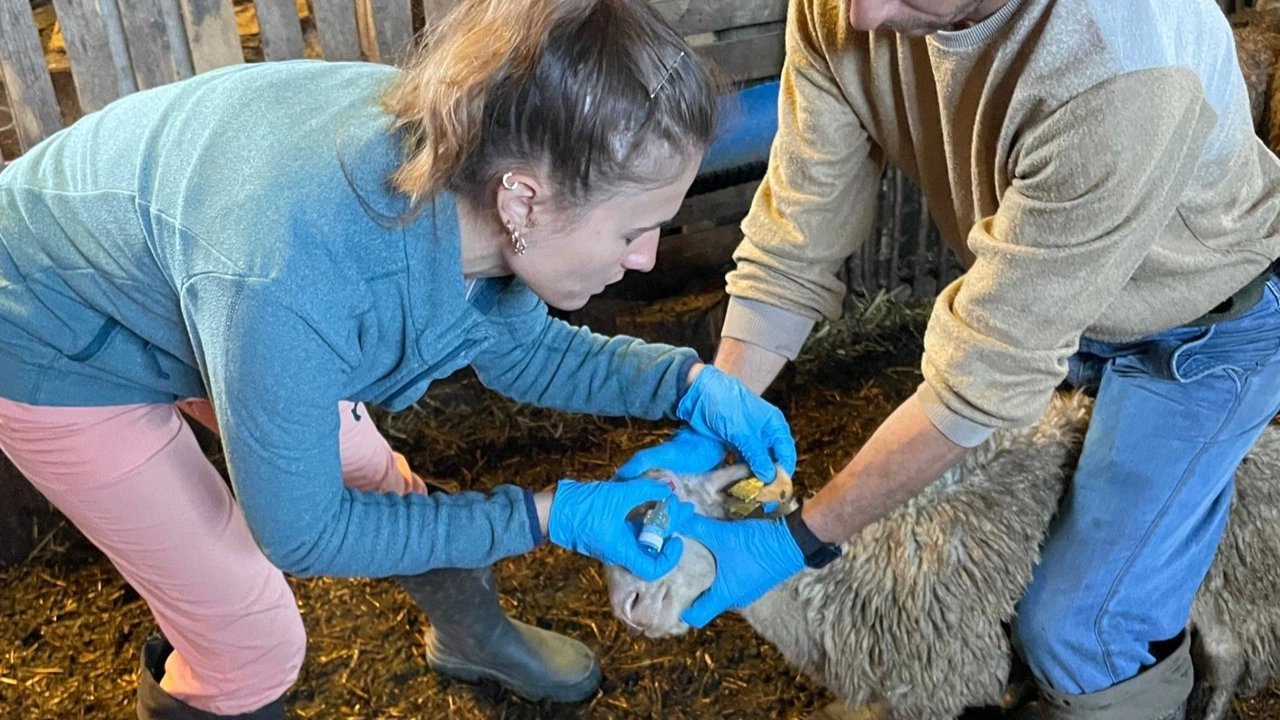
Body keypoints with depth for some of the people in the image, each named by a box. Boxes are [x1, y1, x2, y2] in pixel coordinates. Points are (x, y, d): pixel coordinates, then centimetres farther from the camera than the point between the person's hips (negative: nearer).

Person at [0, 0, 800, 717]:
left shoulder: (471, 150, -24)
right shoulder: (291, 278, -45)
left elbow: (516, 345, -4)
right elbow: (299, 532, -27)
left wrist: (690, 382, -16)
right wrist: (551, 516, -28)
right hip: (64, 347, -5)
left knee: (374, 475, 16)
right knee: (254, 645, 0)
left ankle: (476, 634, 45)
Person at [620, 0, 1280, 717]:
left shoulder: (1123, 66, -42)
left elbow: (987, 370, -35)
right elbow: (796, 239, -16)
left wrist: (795, 545, -30)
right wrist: (702, 434, -20)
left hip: (1208, 326, -5)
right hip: (1035, 288, 6)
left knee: (1079, 628, -3)